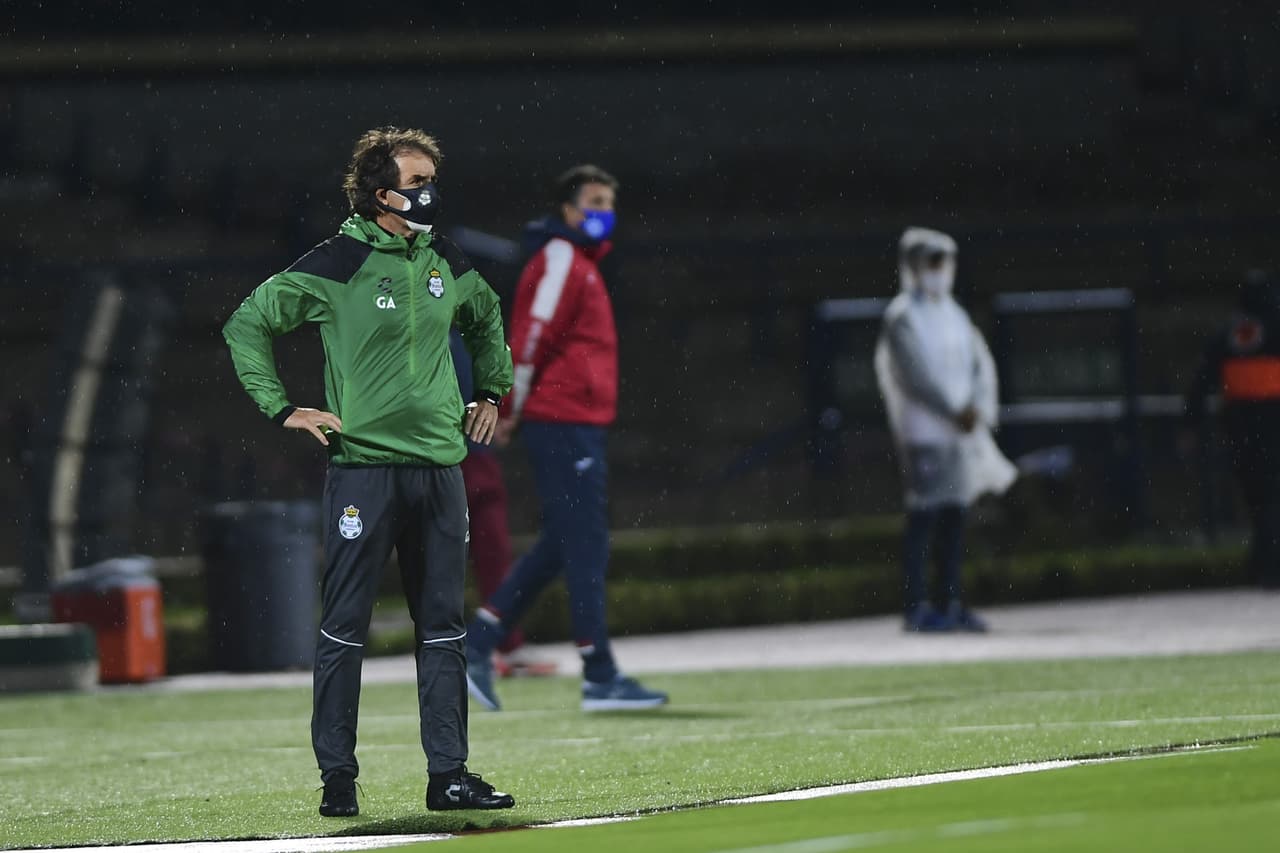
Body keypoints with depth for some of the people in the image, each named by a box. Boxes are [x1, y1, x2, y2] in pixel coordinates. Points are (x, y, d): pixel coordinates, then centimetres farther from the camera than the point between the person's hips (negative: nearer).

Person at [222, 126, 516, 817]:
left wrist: (490, 393, 26)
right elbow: (246, 325, -1)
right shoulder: (335, 265, -6)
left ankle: (449, 774, 9)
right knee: (344, 626, -2)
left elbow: (487, 318, 34)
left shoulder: (447, 265, 11)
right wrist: (281, 409, -5)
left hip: (439, 468, 5)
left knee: (443, 628, 6)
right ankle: (337, 778, 3)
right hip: (363, 467, -5)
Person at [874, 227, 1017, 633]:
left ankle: (953, 603, 13)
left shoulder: (954, 314, 16)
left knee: (955, 513, 8)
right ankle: (916, 606, -6)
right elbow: (916, 377, -15)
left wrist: (979, 408, -5)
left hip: (961, 430, 7)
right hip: (923, 430, -7)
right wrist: (955, 412, -16)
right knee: (924, 515, -8)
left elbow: (980, 364, 12)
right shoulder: (902, 318, -8)